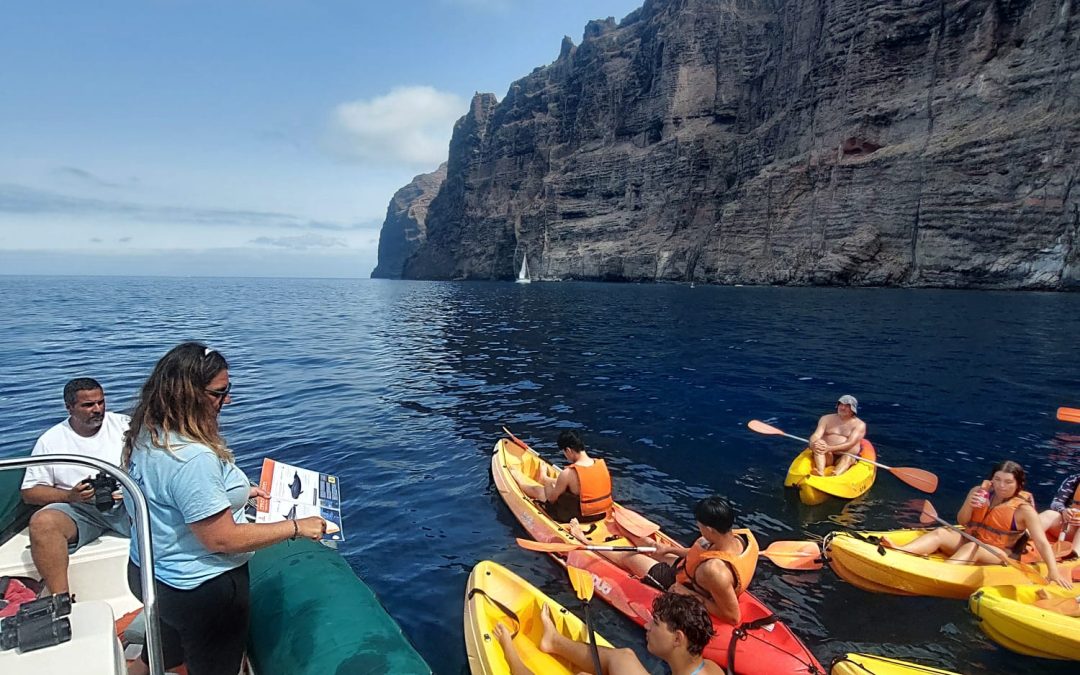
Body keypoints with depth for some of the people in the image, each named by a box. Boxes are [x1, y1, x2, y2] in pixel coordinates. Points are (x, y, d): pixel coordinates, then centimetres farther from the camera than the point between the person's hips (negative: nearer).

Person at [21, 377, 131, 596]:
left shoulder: (123, 424, 5)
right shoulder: (50, 440, 6)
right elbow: (30, 492, 7)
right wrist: (70, 495, -12)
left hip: (125, 504, -1)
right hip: (79, 510, 1)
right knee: (42, 522, -30)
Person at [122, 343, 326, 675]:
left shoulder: (148, 436, -3)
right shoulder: (192, 458, -33)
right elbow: (222, 538, -29)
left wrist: (236, 493, 12)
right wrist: (296, 527, -22)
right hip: (203, 589, -9)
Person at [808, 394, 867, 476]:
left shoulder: (859, 424, 3)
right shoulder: (826, 419, 12)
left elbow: (850, 443, -13)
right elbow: (816, 435, -2)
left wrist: (830, 448, -30)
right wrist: (813, 443, -28)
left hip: (846, 456, -1)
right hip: (827, 457, 2)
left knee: (848, 457, -34)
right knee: (818, 443, -28)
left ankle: (834, 476, -64)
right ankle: (820, 473, -52)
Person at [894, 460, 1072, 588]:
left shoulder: (1024, 510, -9)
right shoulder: (979, 492, 2)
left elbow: (1042, 543, -17)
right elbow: (962, 521, 3)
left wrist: (1053, 571, -31)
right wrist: (969, 505, -17)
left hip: (999, 555, -4)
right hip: (971, 542, 4)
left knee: (972, 547, -35)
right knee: (941, 533, -24)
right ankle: (896, 553, -50)